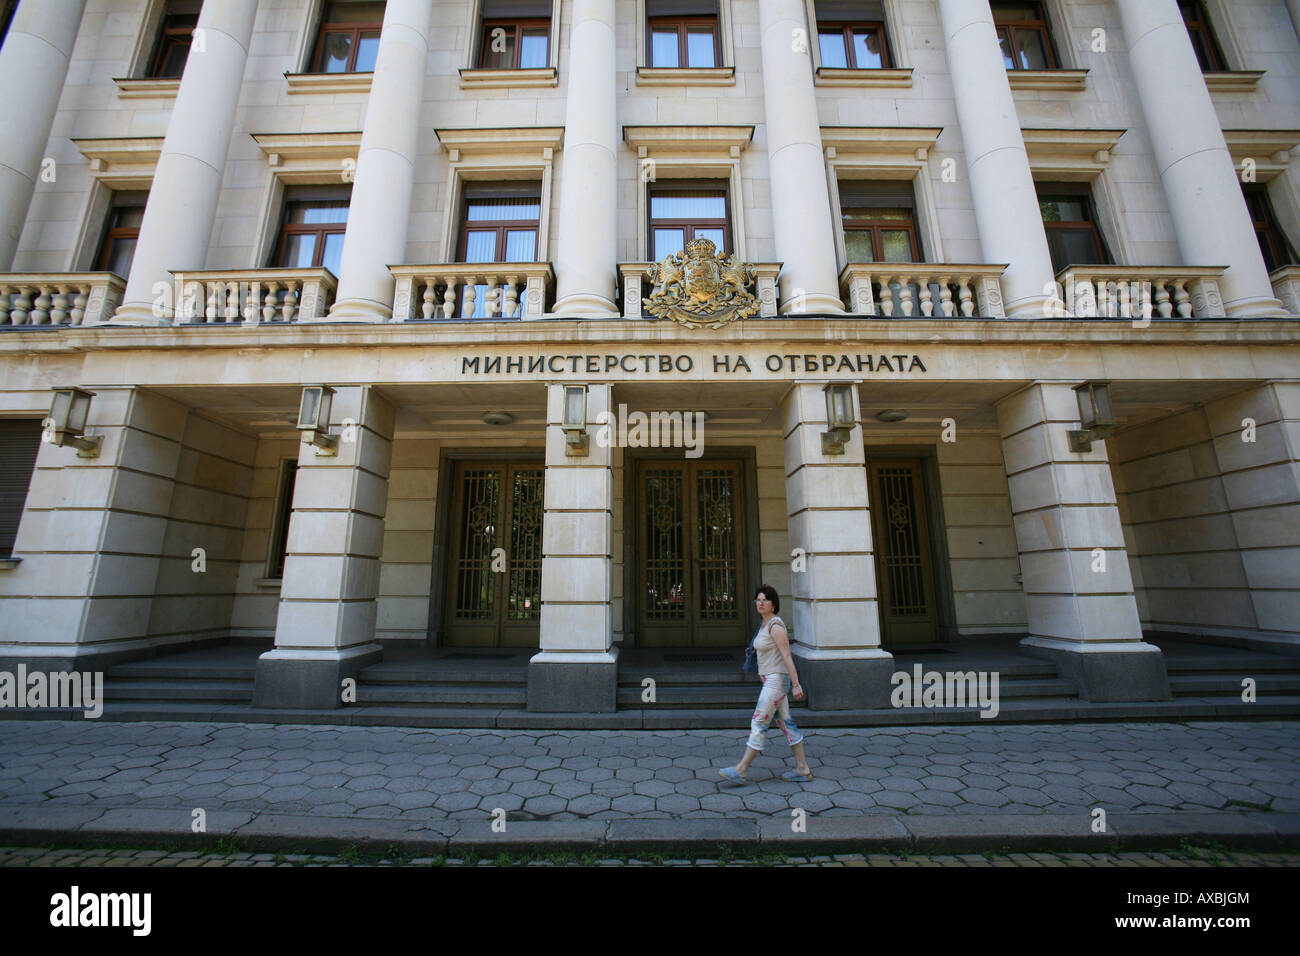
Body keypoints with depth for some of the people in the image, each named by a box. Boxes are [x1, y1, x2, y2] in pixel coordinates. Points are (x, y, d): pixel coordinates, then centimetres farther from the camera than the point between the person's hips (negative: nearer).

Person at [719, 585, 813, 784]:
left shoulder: (775, 625, -17)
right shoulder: (765, 624, 11)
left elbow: (787, 655, -19)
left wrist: (795, 684, -19)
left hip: (776, 680, -10)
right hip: (771, 680, 10)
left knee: (758, 724, -5)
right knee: (785, 723, 14)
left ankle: (740, 771, 2)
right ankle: (802, 769, 23)